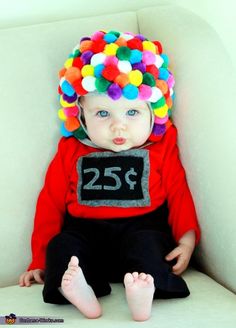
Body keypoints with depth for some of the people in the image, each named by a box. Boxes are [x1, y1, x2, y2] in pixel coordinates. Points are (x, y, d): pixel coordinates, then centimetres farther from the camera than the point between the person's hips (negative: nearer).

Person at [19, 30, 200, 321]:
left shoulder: (161, 148, 6)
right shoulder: (70, 152, 8)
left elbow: (178, 193, 7)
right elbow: (51, 202, 9)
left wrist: (187, 239, -10)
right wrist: (40, 261, 5)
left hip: (142, 227, -1)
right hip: (85, 231, 1)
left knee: (146, 242, -31)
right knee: (61, 244, -26)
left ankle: (142, 294, -56)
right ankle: (81, 293, -52)